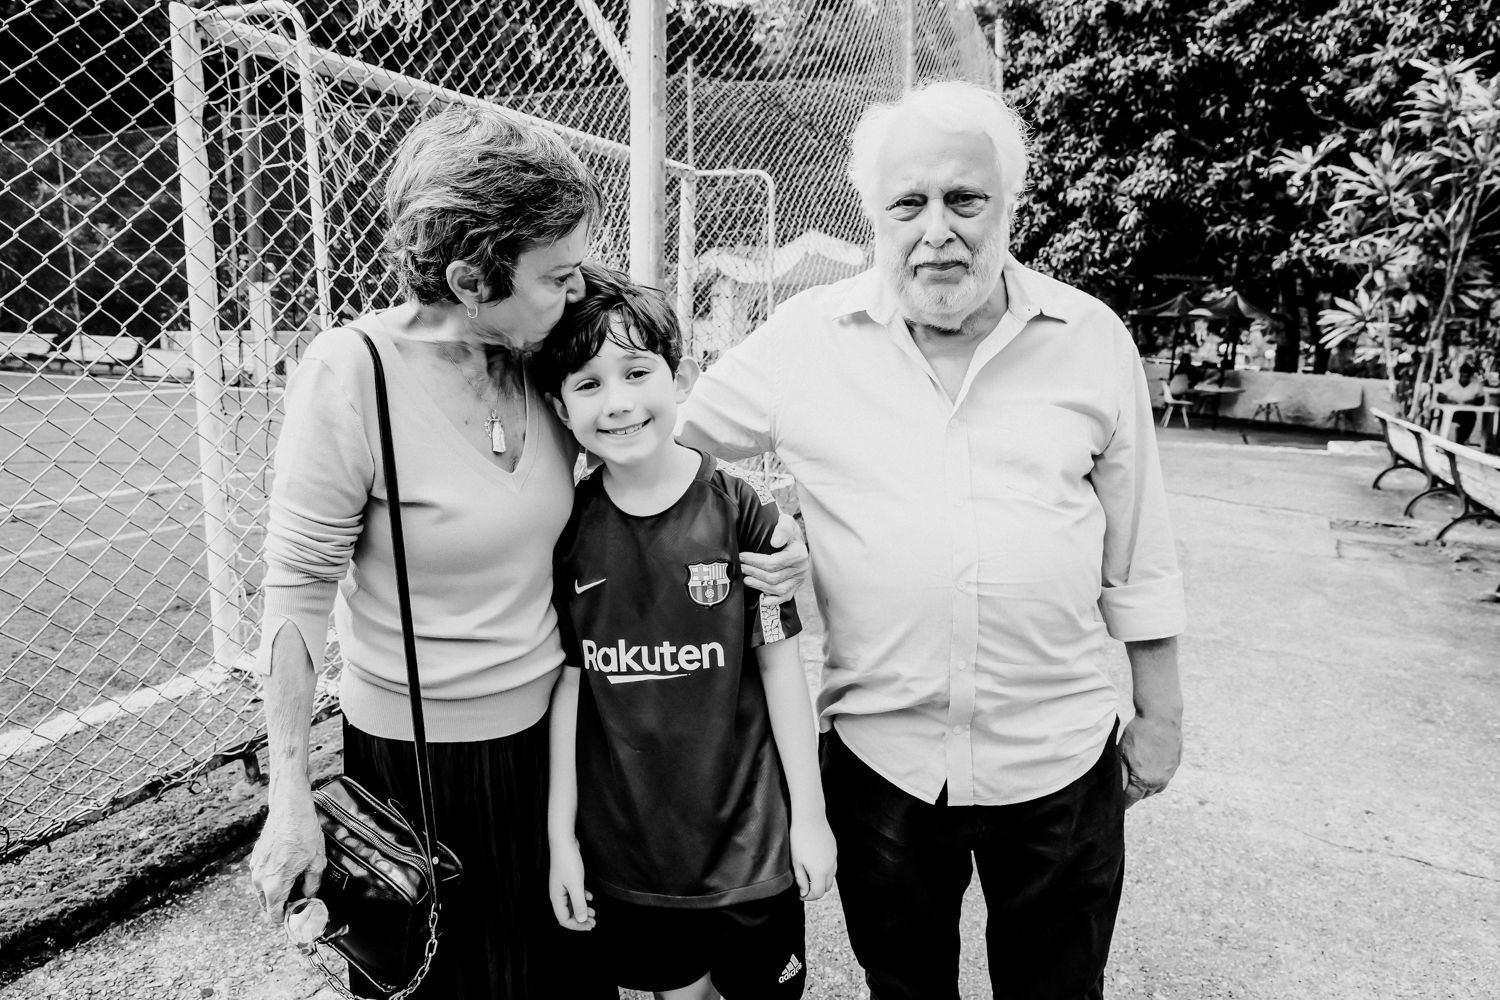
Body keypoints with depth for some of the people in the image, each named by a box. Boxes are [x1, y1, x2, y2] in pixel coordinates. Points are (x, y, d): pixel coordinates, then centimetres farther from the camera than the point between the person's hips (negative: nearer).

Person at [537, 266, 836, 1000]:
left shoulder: (742, 511, -15)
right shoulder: (567, 528, -8)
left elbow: (779, 662, -7)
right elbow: (567, 683, -2)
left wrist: (809, 813, -3)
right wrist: (561, 836, 2)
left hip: (749, 837, -1)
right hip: (624, 844, 2)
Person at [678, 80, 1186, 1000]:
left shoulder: (1093, 339, -4)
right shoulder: (804, 339, -7)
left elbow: (1138, 545, 3)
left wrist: (1162, 713, 8)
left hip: (1061, 757, 1)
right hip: (879, 753, 0)